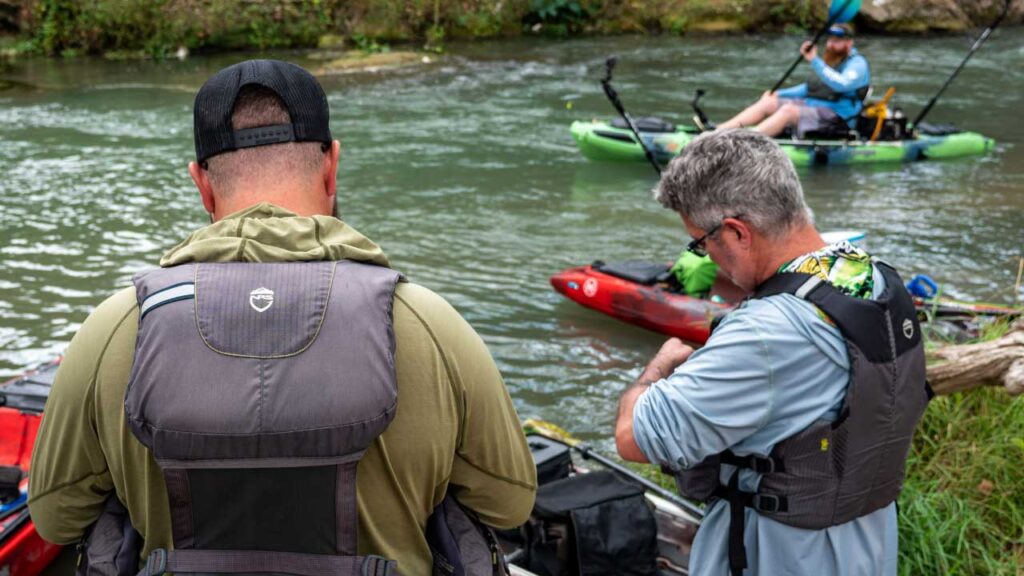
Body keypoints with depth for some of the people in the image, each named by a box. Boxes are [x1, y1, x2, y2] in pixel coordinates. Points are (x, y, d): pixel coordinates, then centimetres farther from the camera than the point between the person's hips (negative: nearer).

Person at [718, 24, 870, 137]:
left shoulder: (857, 64, -8)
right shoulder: (828, 60, 20)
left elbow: (841, 85, -29)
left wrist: (814, 61, -32)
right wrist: (779, 94, 15)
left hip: (836, 119, -9)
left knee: (788, 109, -31)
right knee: (767, 103, -7)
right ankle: (718, 132, -20)